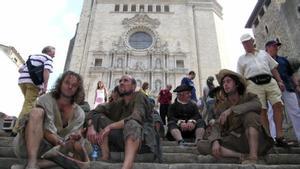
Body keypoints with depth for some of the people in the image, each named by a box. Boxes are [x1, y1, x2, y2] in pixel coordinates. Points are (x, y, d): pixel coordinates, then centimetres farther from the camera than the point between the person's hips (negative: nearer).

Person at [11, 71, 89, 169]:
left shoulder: (79, 113, 3)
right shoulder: (46, 100, -7)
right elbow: (47, 132, -18)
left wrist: (73, 141, -30)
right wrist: (63, 144, -34)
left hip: (52, 150, 3)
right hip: (27, 146, -3)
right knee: (37, 111, -25)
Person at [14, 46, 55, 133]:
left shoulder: (31, 56, 30)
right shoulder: (48, 58, 8)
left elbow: (20, 70, 26)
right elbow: (46, 71, -11)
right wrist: (45, 86, -17)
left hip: (22, 80, 7)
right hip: (34, 81, -7)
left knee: (28, 103, 19)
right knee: (29, 105, -7)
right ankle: (17, 128, -14)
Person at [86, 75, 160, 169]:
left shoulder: (139, 96, -5)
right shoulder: (118, 103, 11)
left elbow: (136, 118, -24)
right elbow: (94, 112, 2)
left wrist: (110, 126, -31)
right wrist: (91, 127, -19)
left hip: (142, 139, -5)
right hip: (122, 139, 6)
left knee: (131, 124, -37)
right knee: (99, 117, -4)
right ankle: (105, 157, -19)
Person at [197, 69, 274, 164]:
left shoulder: (248, 97, 3)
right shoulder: (222, 106, 10)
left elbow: (257, 105, -22)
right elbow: (217, 126, -1)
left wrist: (231, 110, -31)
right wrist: (215, 141, -22)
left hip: (253, 139, -2)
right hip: (233, 141, 3)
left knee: (250, 115, -28)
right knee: (201, 145, -18)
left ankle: (253, 157, -33)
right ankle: (242, 155, -24)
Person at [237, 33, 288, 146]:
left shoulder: (263, 53, 25)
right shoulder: (241, 59, 19)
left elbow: (273, 68, 20)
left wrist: (280, 81, 9)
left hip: (270, 81, 2)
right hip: (254, 84, -2)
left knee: (278, 105, -12)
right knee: (262, 110, -8)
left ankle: (279, 136, -9)